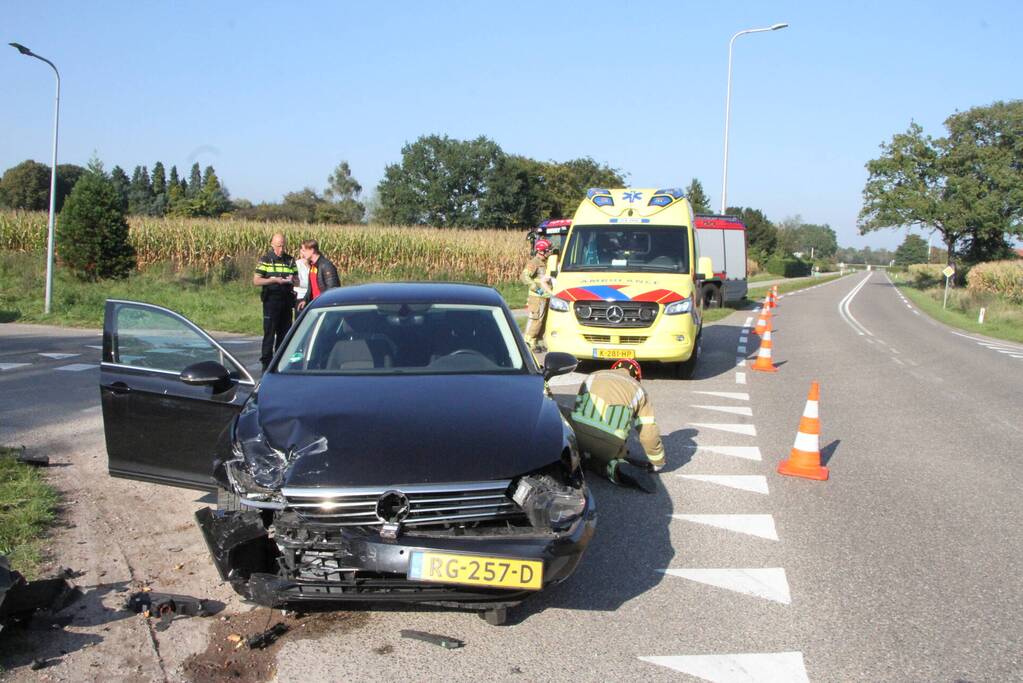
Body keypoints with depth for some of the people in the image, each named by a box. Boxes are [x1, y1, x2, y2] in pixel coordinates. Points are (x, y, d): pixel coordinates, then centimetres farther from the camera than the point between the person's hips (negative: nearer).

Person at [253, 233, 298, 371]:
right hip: (271, 300, -4)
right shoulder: (265, 260, -1)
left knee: (284, 332, 9)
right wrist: (274, 280, -19)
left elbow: (297, 279, 15)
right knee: (269, 332, -4)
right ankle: (266, 363, 0)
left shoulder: (290, 260, 11)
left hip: (287, 301, 4)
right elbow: (256, 281, -7)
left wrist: (292, 279, -9)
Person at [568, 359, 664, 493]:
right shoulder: (638, 390, 20)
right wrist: (658, 464, 30)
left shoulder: (594, 377, 25)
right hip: (610, 440, -1)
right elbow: (649, 435, 15)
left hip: (579, 432, 1)